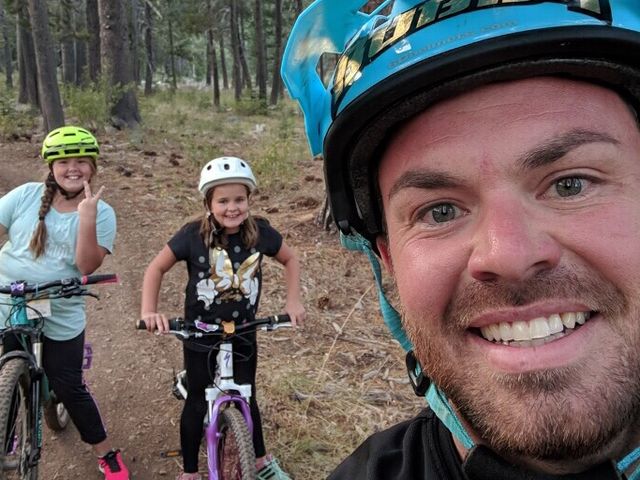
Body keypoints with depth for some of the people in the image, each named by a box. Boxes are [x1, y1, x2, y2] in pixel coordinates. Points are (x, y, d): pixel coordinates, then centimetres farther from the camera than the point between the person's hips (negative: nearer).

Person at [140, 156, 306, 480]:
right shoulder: (194, 235, -18)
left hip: (243, 335, 2)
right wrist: (149, 311, -19)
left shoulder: (260, 232, -13)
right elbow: (156, 268, -7)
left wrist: (293, 300, -5)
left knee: (246, 398, 17)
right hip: (200, 337, -2)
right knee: (197, 403, 10)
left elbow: (290, 260, 5)